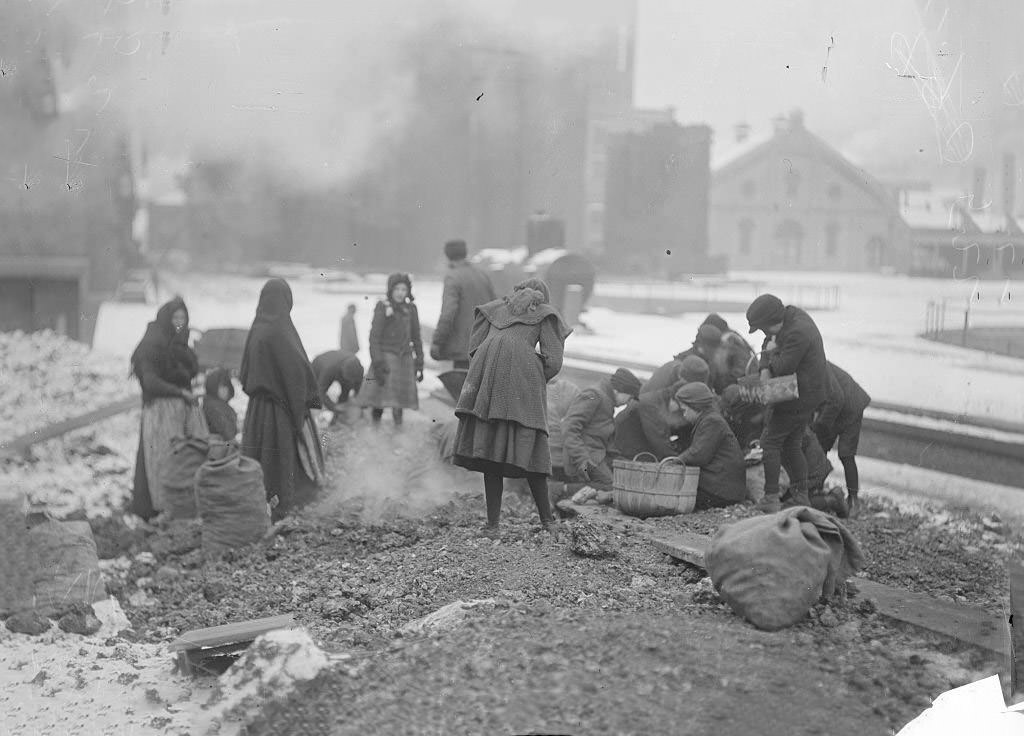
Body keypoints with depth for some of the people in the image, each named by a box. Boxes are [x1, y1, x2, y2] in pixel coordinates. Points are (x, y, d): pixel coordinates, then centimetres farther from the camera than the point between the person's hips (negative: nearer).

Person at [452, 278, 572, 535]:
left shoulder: (493, 308, 30)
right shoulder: (545, 315, 22)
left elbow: (473, 347, 19)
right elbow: (554, 361, 10)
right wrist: (536, 384, 24)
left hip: (486, 378, 2)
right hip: (522, 375, -2)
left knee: (489, 448, 0)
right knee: (527, 447, 2)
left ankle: (493, 522, -3)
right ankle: (547, 519, 5)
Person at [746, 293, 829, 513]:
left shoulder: (797, 333, -27)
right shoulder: (792, 313, 3)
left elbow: (783, 367, -27)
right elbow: (770, 342, 8)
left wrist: (772, 354, -7)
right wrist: (765, 368, -7)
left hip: (799, 396, -10)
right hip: (811, 393, 10)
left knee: (770, 441, -3)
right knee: (792, 445, 17)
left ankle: (771, 499, -2)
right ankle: (801, 496, 22)